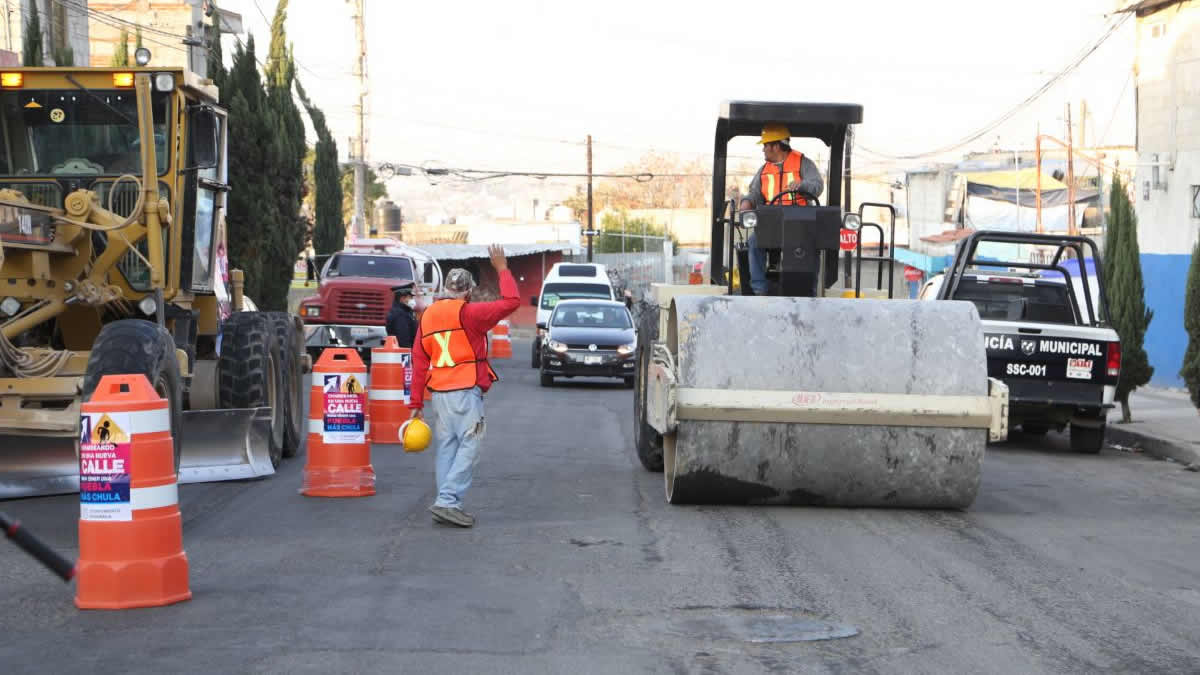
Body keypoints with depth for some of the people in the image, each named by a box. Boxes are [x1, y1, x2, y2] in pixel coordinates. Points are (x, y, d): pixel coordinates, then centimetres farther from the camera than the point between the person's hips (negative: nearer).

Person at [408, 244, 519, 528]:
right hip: (466, 391, -7)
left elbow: (419, 361, 11)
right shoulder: (468, 313, -9)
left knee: (446, 448, 12)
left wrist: (416, 403, 13)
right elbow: (511, 302, -9)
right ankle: (448, 501, -14)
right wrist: (502, 269, 3)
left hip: (438, 393, 7)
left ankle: (447, 504, 12)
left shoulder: (427, 316, 12)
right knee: (469, 446, -5)